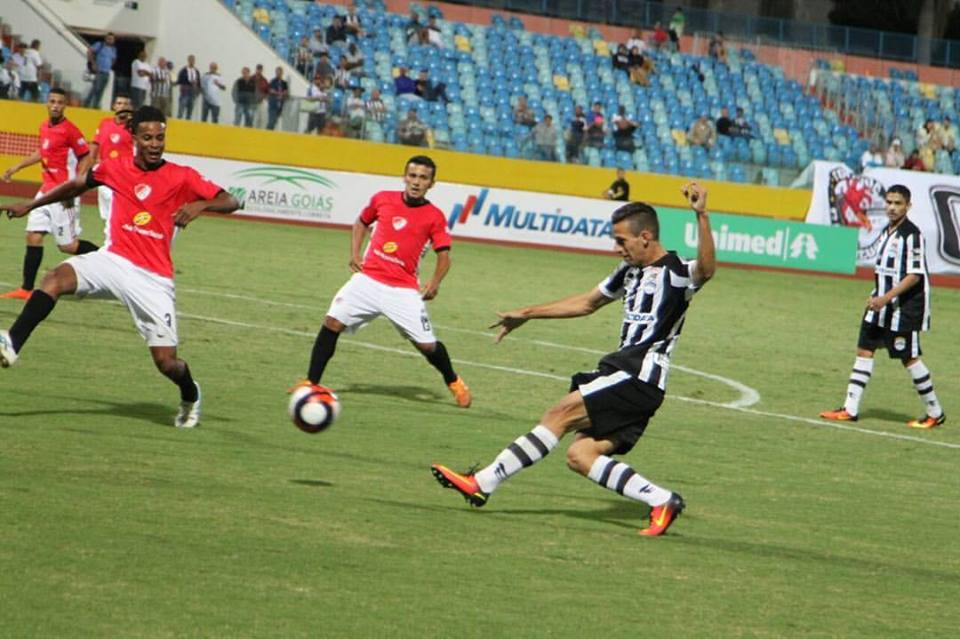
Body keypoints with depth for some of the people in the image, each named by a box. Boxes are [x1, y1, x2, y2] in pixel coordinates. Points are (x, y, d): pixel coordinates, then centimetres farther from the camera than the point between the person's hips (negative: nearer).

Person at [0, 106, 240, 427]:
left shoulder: (181, 178, -3)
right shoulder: (116, 168, 6)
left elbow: (230, 202, -6)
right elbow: (78, 184, 23)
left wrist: (200, 205, -27)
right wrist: (30, 205, 28)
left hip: (153, 278, -2)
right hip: (114, 259, 2)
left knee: (166, 362, -4)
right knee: (56, 279, -28)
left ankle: (190, 396, 31)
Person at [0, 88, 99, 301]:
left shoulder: (69, 130, -14)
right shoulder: (44, 126, 10)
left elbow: (86, 157, -13)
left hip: (62, 194, -8)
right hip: (46, 191, 8)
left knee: (67, 245, -4)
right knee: (33, 236, 1)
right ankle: (26, 289, 4)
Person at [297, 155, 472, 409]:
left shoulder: (434, 217, -3)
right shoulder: (383, 199, 4)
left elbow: (444, 256, 0)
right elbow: (361, 222, 21)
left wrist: (435, 283, -18)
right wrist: (354, 254, 7)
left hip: (404, 290, -2)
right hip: (367, 279, 2)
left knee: (427, 345, -4)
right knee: (332, 322, -12)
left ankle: (454, 382, 26)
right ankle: (311, 383, -2)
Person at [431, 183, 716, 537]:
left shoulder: (675, 272, -8)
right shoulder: (630, 271, 20)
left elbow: (706, 269, -32)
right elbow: (587, 303, 33)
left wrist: (701, 216, -45)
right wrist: (527, 314, 37)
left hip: (639, 378, -9)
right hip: (622, 375, 9)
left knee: (561, 413, -16)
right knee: (580, 455, -3)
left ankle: (484, 483, -14)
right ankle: (661, 500, -2)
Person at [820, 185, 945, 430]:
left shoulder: (911, 234, -15)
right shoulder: (887, 232, 11)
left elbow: (914, 276, -19)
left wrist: (886, 298, -23)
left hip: (904, 308, -9)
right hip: (881, 305, 9)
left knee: (909, 358, -2)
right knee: (864, 350, 5)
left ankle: (935, 413, 11)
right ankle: (850, 409, 8)